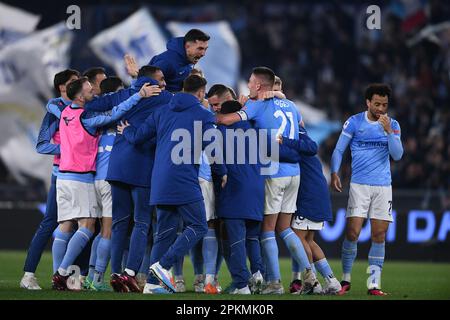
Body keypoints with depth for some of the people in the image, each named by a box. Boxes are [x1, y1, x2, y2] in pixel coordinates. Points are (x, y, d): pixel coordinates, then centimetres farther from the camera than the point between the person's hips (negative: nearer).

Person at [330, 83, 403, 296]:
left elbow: (397, 155, -4)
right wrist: (334, 173, -11)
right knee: (352, 232, -10)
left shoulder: (392, 125, 6)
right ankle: (346, 280, 5)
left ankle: (374, 283, 2)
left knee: (379, 236, -2)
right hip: (359, 185, -2)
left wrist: (389, 131, -16)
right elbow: (339, 150, 3)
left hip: (383, 186, 2)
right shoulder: (354, 122, 0)